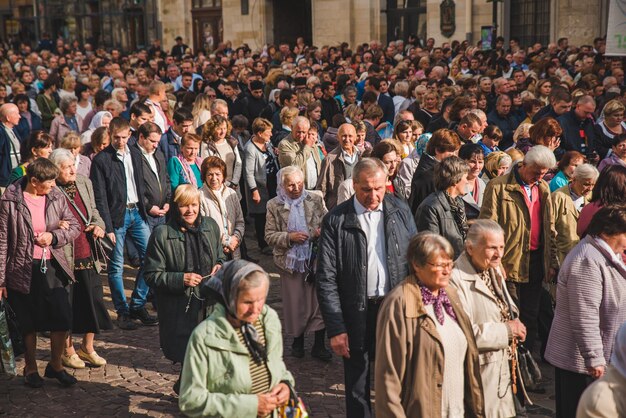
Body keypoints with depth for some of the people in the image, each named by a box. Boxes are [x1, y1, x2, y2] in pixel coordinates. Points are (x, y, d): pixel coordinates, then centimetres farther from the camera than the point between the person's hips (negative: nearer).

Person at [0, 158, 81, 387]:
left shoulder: (56, 197, 1)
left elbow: (75, 227, 8)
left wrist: (54, 236, -12)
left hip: (52, 267, 3)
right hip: (23, 270, -3)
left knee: (62, 319, 3)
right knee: (29, 323, 9)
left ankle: (55, 364, 26)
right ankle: (30, 368, 30)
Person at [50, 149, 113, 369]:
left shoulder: (84, 182, 6)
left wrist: (98, 225, 0)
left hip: (88, 256, 5)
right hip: (64, 258, -5)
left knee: (93, 301, 11)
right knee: (66, 306, 7)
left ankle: (87, 347, 29)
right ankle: (68, 350, 26)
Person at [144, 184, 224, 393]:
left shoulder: (210, 226, 6)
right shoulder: (162, 234, -8)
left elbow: (220, 257, 21)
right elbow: (151, 274, -7)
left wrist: (219, 267, -1)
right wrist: (180, 279, -18)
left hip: (208, 304, 4)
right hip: (179, 310, -4)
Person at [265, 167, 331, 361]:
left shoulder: (315, 200, 1)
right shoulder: (274, 206, -1)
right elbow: (269, 235, -2)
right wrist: (289, 237, -16)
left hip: (316, 259, 0)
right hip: (291, 262, 0)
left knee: (320, 301, 2)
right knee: (295, 303, 11)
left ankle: (319, 345, 14)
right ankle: (298, 341, 30)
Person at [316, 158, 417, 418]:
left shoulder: (401, 212, 0)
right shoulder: (336, 221, -9)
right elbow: (326, 279, -8)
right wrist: (335, 328, -12)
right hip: (356, 315, -2)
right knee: (357, 389, 12)